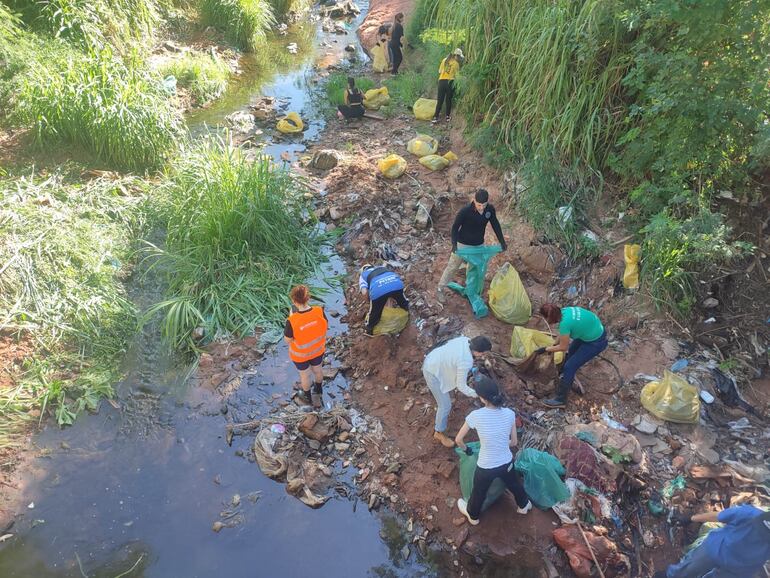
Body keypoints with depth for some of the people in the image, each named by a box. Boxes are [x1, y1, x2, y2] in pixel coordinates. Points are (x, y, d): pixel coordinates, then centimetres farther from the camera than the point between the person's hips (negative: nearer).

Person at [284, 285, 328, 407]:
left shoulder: (292, 321, -38)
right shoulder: (319, 312, -29)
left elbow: (288, 340, -20)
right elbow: (325, 327, -10)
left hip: (300, 355, -3)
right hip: (317, 350, 3)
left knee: (304, 375, 27)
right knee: (317, 369, 32)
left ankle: (308, 398, 54)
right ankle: (318, 391, 62)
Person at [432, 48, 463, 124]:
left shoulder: (444, 60, 10)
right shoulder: (456, 63, -3)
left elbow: (440, 71, 13)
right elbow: (456, 75, 0)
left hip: (442, 81, 3)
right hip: (450, 81, -3)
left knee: (440, 100, 3)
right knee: (448, 100, 9)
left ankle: (435, 117, -2)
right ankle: (448, 116, 14)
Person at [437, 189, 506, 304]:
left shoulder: (490, 209, -15)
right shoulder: (465, 211, -29)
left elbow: (495, 225, 1)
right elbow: (455, 227, -20)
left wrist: (502, 241, 2)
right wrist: (454, 244, -31)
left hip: (479, 245, 5)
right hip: (463, 244, -5)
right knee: (452, 267, 5)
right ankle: (440, 290, 21)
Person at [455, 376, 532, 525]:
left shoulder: (475, 416, -26)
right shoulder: (509, 413, -17)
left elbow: (458, 440, -12)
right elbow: (514, 442, -2)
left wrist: (466, 449, 9)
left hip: (485, 468, -2)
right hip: (506, 463, 2)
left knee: (478, 492, 29)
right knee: (514, 484, 36)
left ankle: (472, 515, 56)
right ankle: (523, 505, 63)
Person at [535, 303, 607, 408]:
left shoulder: (565, 323, -32)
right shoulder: (564, 311, -8)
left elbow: (563, 347, -17)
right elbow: (563, 334, 11)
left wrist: (545, 349, -6)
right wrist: (555, 344, 17)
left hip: (595, 342, -8)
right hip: (597, 330, 9)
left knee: (570, 366, -1)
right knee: (571, 352, 28)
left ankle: (560, 400, 10)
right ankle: (568, 377, 53)